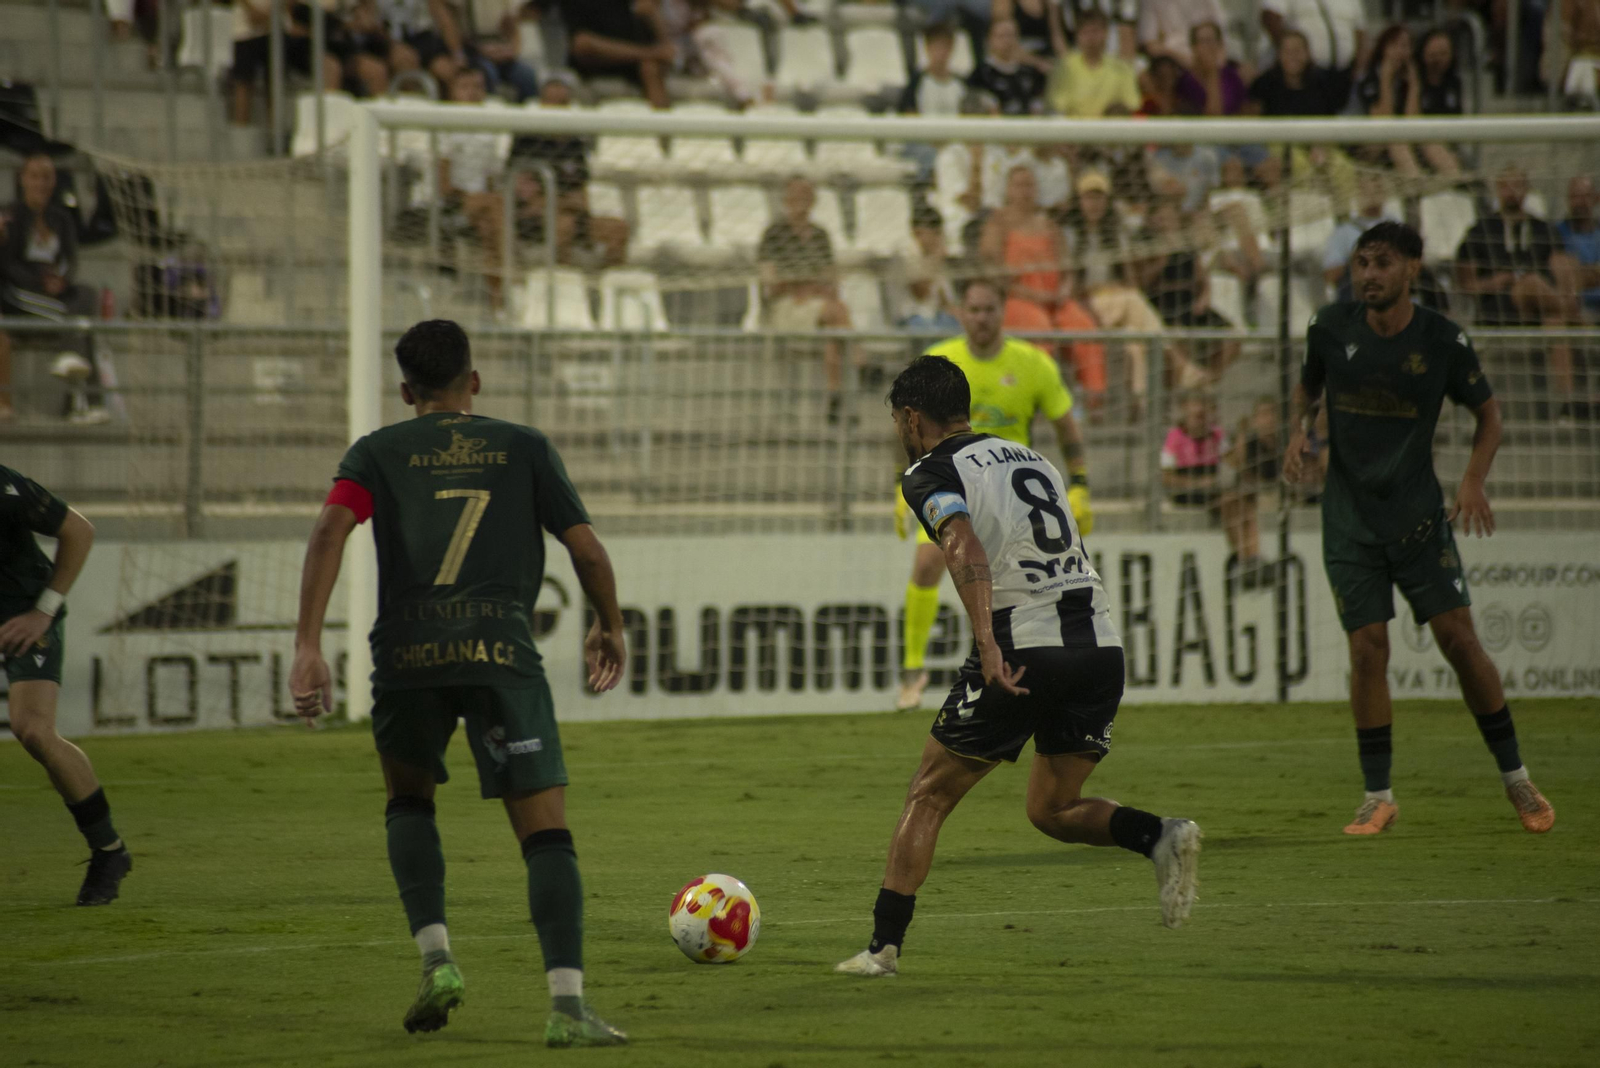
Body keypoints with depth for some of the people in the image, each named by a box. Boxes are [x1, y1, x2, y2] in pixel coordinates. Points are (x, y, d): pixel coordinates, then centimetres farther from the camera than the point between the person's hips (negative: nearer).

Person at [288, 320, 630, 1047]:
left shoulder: (378, 453, 15)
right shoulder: (524, 448, 15)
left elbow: (331, 528, -3)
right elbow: (586, 549, 10)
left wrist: (308, 646, -8)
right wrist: (609, 629, 28)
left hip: (407, 657, 1)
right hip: (502, 653, -1)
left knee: (408, 801, 27)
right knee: (545, 831, -1)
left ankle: (436, 958, 9)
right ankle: (567, 1005, -16)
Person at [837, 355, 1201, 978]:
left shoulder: (930, 475, 2)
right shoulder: (1030, 459, 24)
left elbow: (968, 551, -17)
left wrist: (987, 644, -26)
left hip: (1022, 647, -6)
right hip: (1102, 643, 6)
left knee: (928, 798, 9)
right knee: (1052, 809, 18)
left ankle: (884, 945, 6)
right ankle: (1162, 839, -7)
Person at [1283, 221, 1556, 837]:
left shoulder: (1442, 341, -7)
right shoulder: (1331, 329, -2)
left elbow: (1487, 412, 6)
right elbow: (1307, 385, 17)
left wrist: (1474, 479, -9)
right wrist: (1295, 432, -3)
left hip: (1419, 513, -1)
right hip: (1349, 517, 1)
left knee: (1458, 639, -5)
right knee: (1368, 650, -5)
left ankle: (1515, 778, 8)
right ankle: (1378, 796, 6)